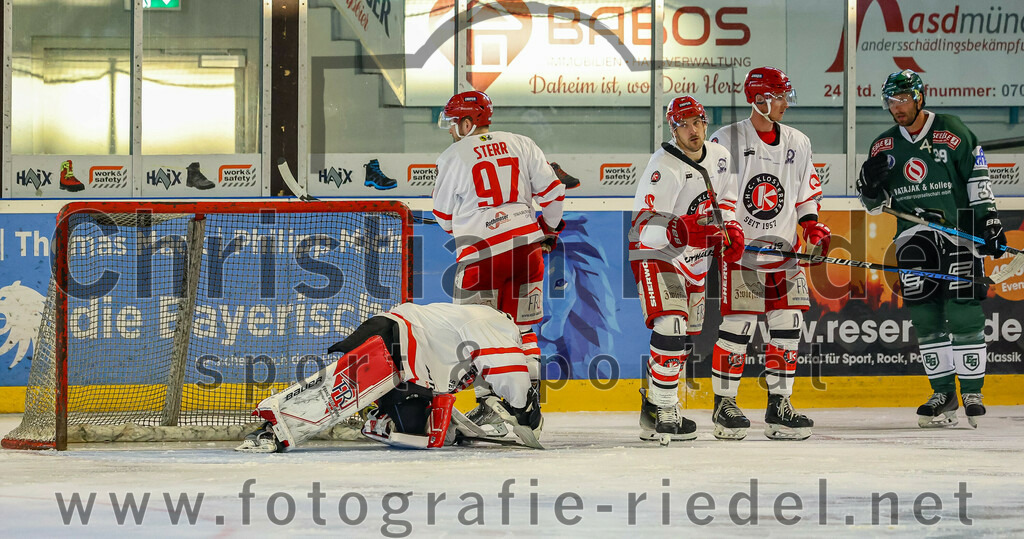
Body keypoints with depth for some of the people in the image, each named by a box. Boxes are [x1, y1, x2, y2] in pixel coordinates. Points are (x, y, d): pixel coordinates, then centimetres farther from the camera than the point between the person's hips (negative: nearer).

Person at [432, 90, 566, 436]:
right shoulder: (521, 145, 9)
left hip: (481, 251, -4)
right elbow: (551, 191, 8)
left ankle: (488, 406, -2)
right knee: (521, 327, 14)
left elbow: (444, 216, 8)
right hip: (527, 245, 4)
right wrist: (549, 229, 25)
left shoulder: (453, 157, 0)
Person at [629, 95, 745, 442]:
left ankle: (653, 400, 33)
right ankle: (663, 415, -16)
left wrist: (731, 228, 5)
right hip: (656, 257, -8)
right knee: (671, 330, -22)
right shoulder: (663, 169, -26)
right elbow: (645, 229, -32)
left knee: (686, 337, 15)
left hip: (693, 259, 8)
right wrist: (684, 230, -47)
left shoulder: (718, 157, 0)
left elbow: (725, 196, 21)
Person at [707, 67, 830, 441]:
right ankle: (724, 404, 3)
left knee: (787, 325, 1)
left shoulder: (798, 144, 11)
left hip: (785, 253, 5)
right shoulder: (726, 141, -5)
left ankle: (779, 404, 9)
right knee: (737, 326, -8)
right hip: (740, 251, -5)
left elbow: (806, 194, 17)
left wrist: (814, 229, 4)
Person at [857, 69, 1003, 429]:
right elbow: (874, 204, 15)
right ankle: (943, 393, 10)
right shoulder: (884, 146, 10)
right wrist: (869, 185, -6)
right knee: (925, 318, 1)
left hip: (959, 234, -4)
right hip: (914, 240, 4)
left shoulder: (952, 132, -3)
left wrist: (989, 220, -7)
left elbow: (978, 177, -1)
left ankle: (972, 392, 1)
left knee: (963, 315, -8)